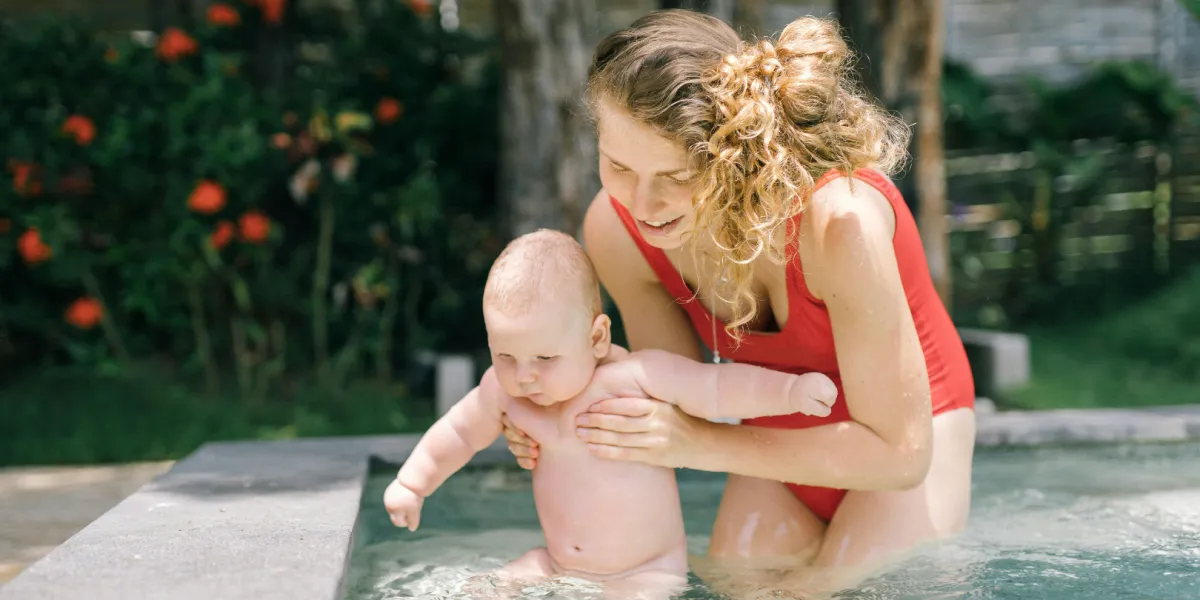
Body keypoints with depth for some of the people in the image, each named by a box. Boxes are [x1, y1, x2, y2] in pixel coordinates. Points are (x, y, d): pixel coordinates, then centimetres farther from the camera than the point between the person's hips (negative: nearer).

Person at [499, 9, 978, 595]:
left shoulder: (839, 219, -37)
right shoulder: (614, 228, -20)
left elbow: (899, 452, -29)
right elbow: (680, 401, -6)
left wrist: (700, 444, -35)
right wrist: (569, 421, -26)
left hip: (908, 437, -4)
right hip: (780, 447, 4)